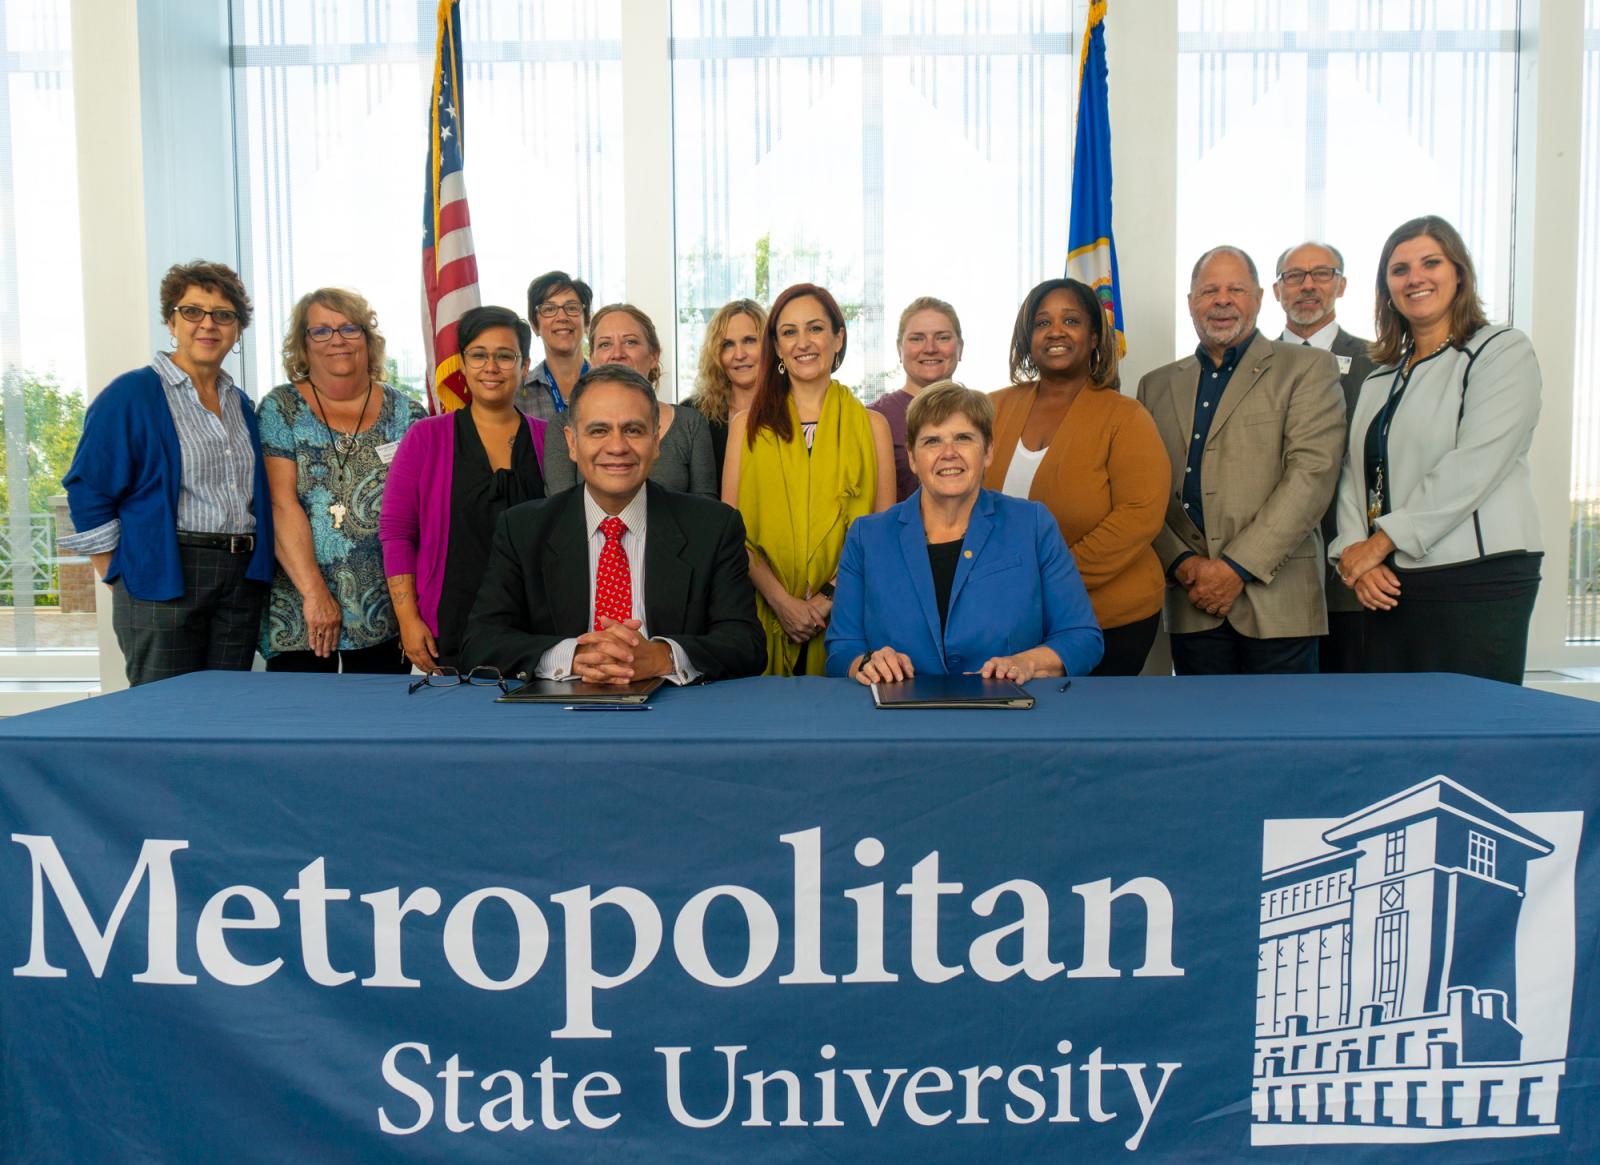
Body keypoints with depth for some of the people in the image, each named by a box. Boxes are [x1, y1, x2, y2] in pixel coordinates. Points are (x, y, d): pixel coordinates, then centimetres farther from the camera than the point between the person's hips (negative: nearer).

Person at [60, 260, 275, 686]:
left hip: (242, 578, 6)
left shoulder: (239, 403, 15)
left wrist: (255, 570, 12)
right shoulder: (130, 395, -4)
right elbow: (88, 492, -6)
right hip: (164, 579, -6)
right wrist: (120, 581, -7)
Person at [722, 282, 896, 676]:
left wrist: (830, 596, -10)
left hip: (845, 621, 0)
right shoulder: (748, 426, 8)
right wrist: (781, 601, -11)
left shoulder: (871, 425, 8)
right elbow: (733, 531, 2)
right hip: (767, 623, 0)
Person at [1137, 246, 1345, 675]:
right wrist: (1182, 562, -7)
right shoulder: (1157, 385, 15)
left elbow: (1312, 473, -8)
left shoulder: (1307, 369, 4)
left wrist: (1237, 567, -14)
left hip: (1277, 604, -3)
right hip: (1192, 607, 3)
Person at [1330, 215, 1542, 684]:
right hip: (1386, 584, 6)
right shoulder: (1381, 376, 18)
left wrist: (1382, 541, -13)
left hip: (1476, 581, -5)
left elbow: (1473, 466, -13)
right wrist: (1354, 554, -5)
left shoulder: (1502, 351, 0)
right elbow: (1354, 475, 11)